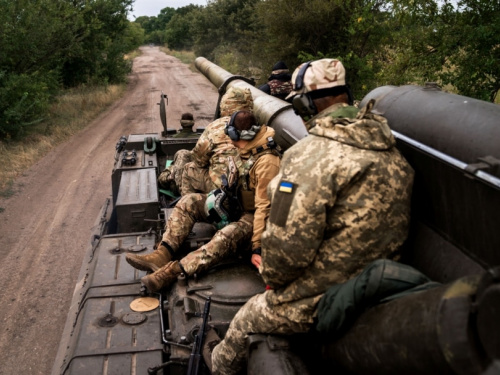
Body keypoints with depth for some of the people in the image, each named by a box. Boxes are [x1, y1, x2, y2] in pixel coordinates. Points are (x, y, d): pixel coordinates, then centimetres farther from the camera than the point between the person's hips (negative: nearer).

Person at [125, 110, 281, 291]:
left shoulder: (266, 161, -27)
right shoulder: (247, 149, -2)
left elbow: (264, 206, -28)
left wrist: (257, 247, -29)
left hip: (250, 214, -8)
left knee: (227, 236, -39)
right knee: (188, 201, -7)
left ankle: (174, 270, -43)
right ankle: (163, 254, -21)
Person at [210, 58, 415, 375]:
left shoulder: (311, 155, -25)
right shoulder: (392, 152, 0)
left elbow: (288, 244, -27)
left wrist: (273, 277, -5)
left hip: (322, 303, -7)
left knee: (244, 324, 18)